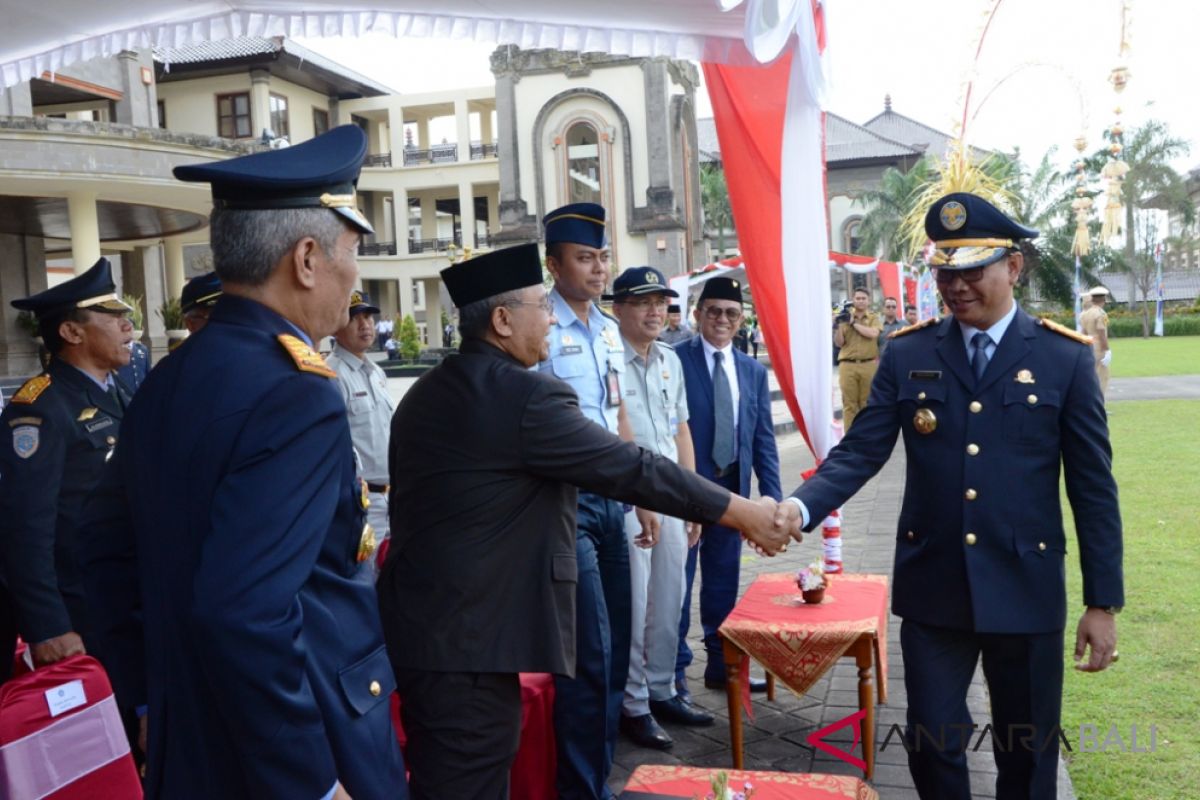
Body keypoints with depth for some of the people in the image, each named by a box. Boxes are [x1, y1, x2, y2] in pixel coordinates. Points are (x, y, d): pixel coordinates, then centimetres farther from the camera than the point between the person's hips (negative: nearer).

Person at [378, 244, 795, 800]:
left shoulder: (426, 394, 10)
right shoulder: (525, 395, -18)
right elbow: (631, 468, -16)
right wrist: (740, 512, -7)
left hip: (418, 629, 10)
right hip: (467, 640, -10)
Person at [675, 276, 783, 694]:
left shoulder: (754, 371, 9)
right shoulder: (675, 360, -7)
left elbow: (764, 439, 9)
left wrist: (773, 496, 3)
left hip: (732, 488, 5)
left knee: (724, 581, 14)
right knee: (677, 580, 4)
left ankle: (721, 665, 28)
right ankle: (675, 670, 18)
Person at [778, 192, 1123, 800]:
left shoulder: (1065, 357, -3)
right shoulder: (907, 354, 1)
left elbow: (1093, 488, -1)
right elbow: (860, 451, -5)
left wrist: (1102, 602, -2)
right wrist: (799, 507, -24)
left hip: (1025, 588, -1)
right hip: (932, 586, 1)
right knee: (932, 743, 9)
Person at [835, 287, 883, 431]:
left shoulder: (874, 317, 8)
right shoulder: (845, 317, 9)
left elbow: (873, 334, -13)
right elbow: (839, 343, 4)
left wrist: (853, 323, -8)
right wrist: (839, 326, -11)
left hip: (868, 365, 0)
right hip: (847, 365, 0)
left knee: (867, 402, 6)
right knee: (849, 402, -1)